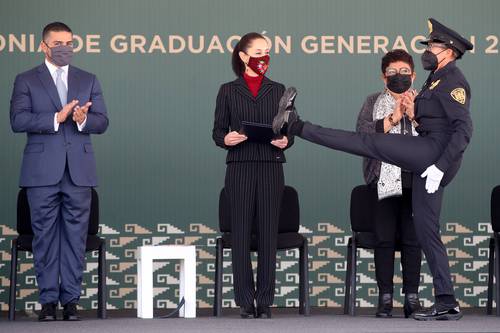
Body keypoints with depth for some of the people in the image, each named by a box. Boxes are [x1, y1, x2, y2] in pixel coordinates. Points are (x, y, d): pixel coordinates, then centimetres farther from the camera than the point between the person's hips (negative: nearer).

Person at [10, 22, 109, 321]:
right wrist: (56, 118, -16)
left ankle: (71, 299, 6)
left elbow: (102, 122, 7)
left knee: (76, 235, 1)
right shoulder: (26, 81, 6)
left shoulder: (89, 80, 14)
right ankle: (48, 300, 6)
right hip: (43, 171, -2)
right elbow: (18, 120, -7)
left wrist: (83, 119, -15)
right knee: (45, 235, 0)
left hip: (79, 170, 2)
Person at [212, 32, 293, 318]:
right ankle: (246, 302, 4)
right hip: (240, 168, -1)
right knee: (241, 233, -2)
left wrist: (285, 141, -11)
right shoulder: (229, 91, 8)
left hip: (271, 168, 1)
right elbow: (218, 131, 5)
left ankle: (265, 302, 4)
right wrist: (226, 139, -16)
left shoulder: (278, 90, 12)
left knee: (268, 234, -1)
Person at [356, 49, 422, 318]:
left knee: (412, 238, 0)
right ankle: (385, 298, 3)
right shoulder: (374, 102, 12)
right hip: (383, 179, 0)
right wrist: (393, 117, -11)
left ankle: (412, 297, 5)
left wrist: (414, 114, -11)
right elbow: (363, 132, -4)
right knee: (384, 238, -2)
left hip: (414, 179, 0)